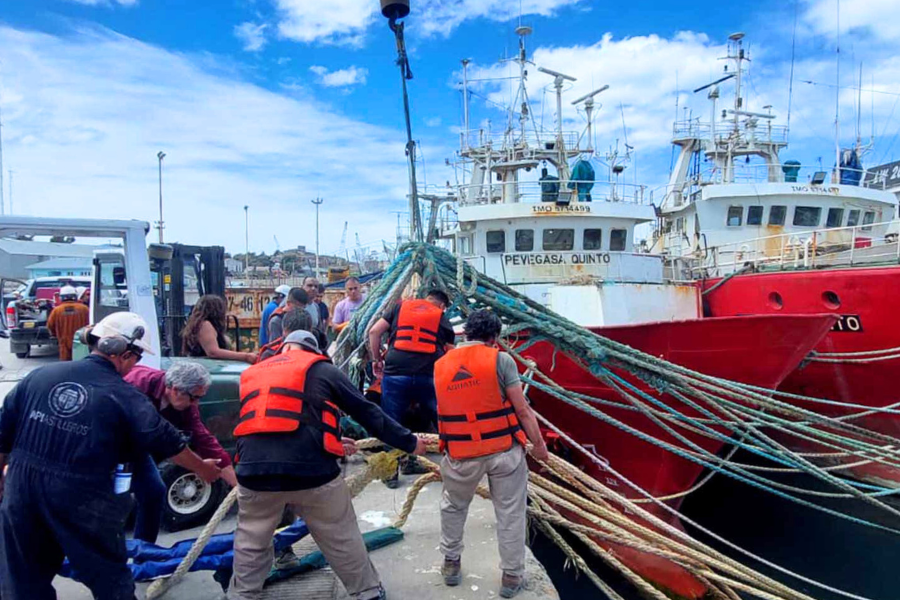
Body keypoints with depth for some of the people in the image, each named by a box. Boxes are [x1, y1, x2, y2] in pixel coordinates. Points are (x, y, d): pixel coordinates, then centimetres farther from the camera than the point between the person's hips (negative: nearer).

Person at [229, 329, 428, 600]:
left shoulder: (251, 374, 23)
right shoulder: (321, 370, 10)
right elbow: (366, 412, 9)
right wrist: (409, 442, 18)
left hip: (255, 471, 3)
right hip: (310, 470, -2)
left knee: (250, 542, 25)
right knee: (342, 540, 16)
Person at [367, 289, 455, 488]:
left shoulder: (400, 307, 19)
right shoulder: (441, 317, 18)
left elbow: (374, 332, 12)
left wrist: (377, 359, 20)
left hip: (395, 373, 1)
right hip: (429, 375, 0)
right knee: (441, 423, 19)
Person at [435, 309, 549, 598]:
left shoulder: (440, 366, 3)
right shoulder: (501, 359, -10)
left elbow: (447, 409, 11)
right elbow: (522, 409, -9)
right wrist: (538, 443, 1)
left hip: (461, 454, 3)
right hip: (504, 450, -3)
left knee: (453, 506, 26)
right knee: (510, 513, 13)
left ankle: (450, 563, 37)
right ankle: (511, 576, 24)